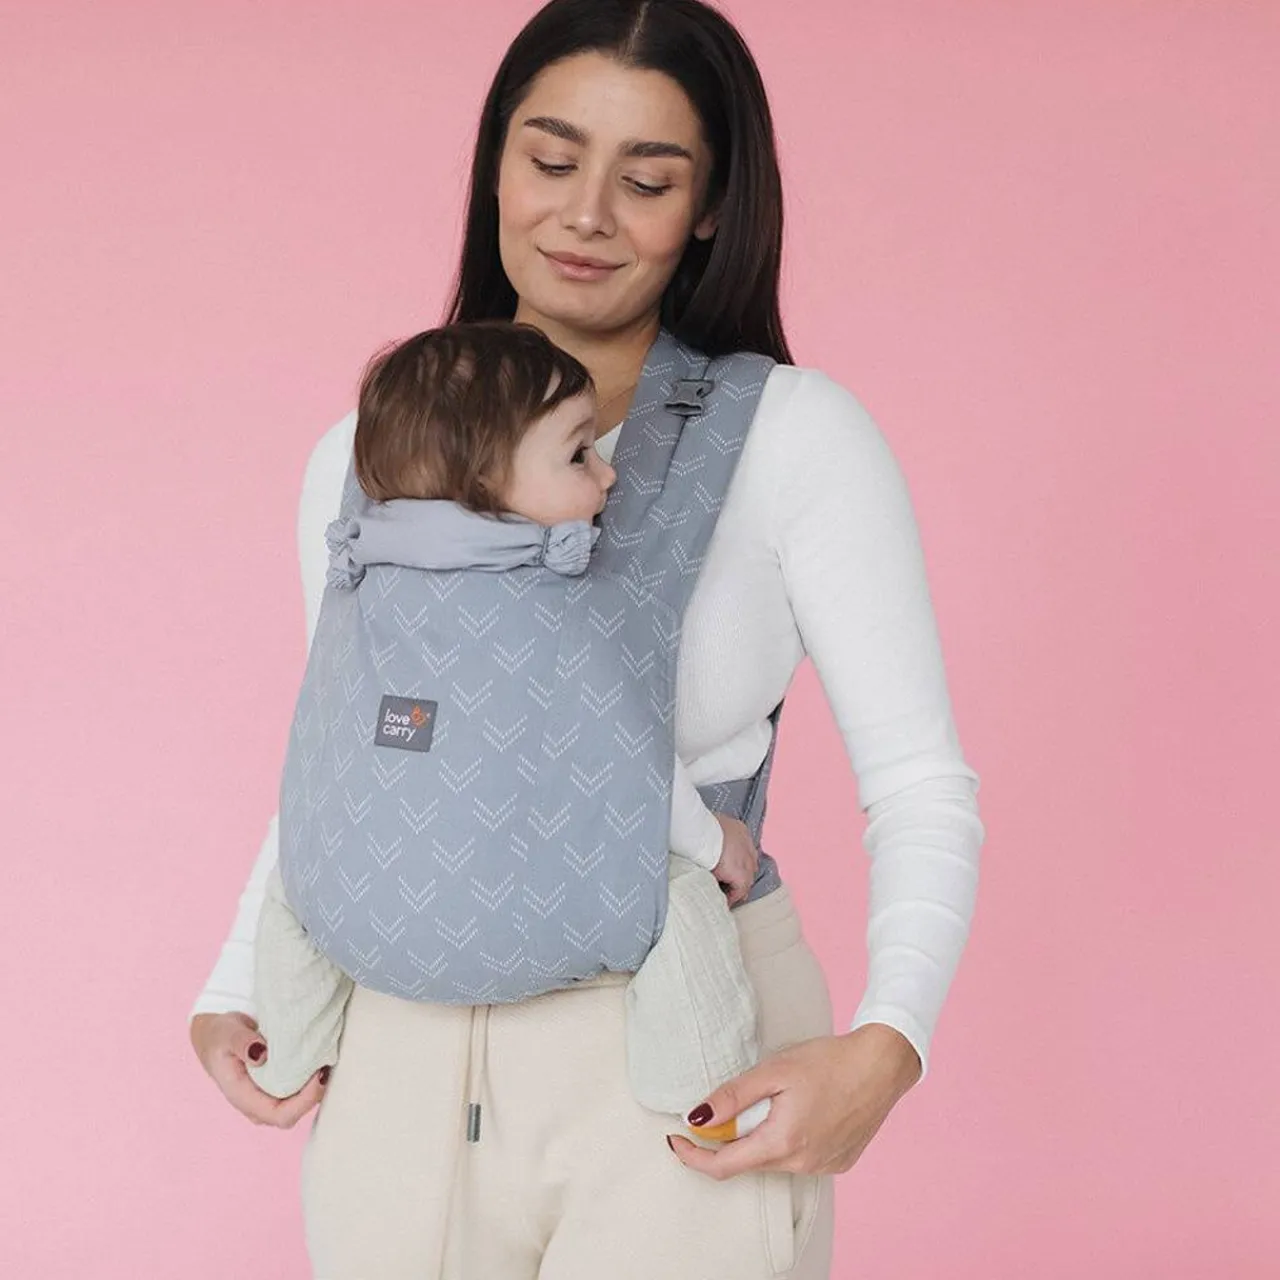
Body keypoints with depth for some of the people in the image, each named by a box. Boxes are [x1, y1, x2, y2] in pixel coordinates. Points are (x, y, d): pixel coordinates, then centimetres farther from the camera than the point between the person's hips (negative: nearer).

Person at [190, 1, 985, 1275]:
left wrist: (884, 1044, -22)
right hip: (404, 1050, 3)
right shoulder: (365, 456, 4)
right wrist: (235, 992, 2)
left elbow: (920, 782, -7)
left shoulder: (796, 439, -7)